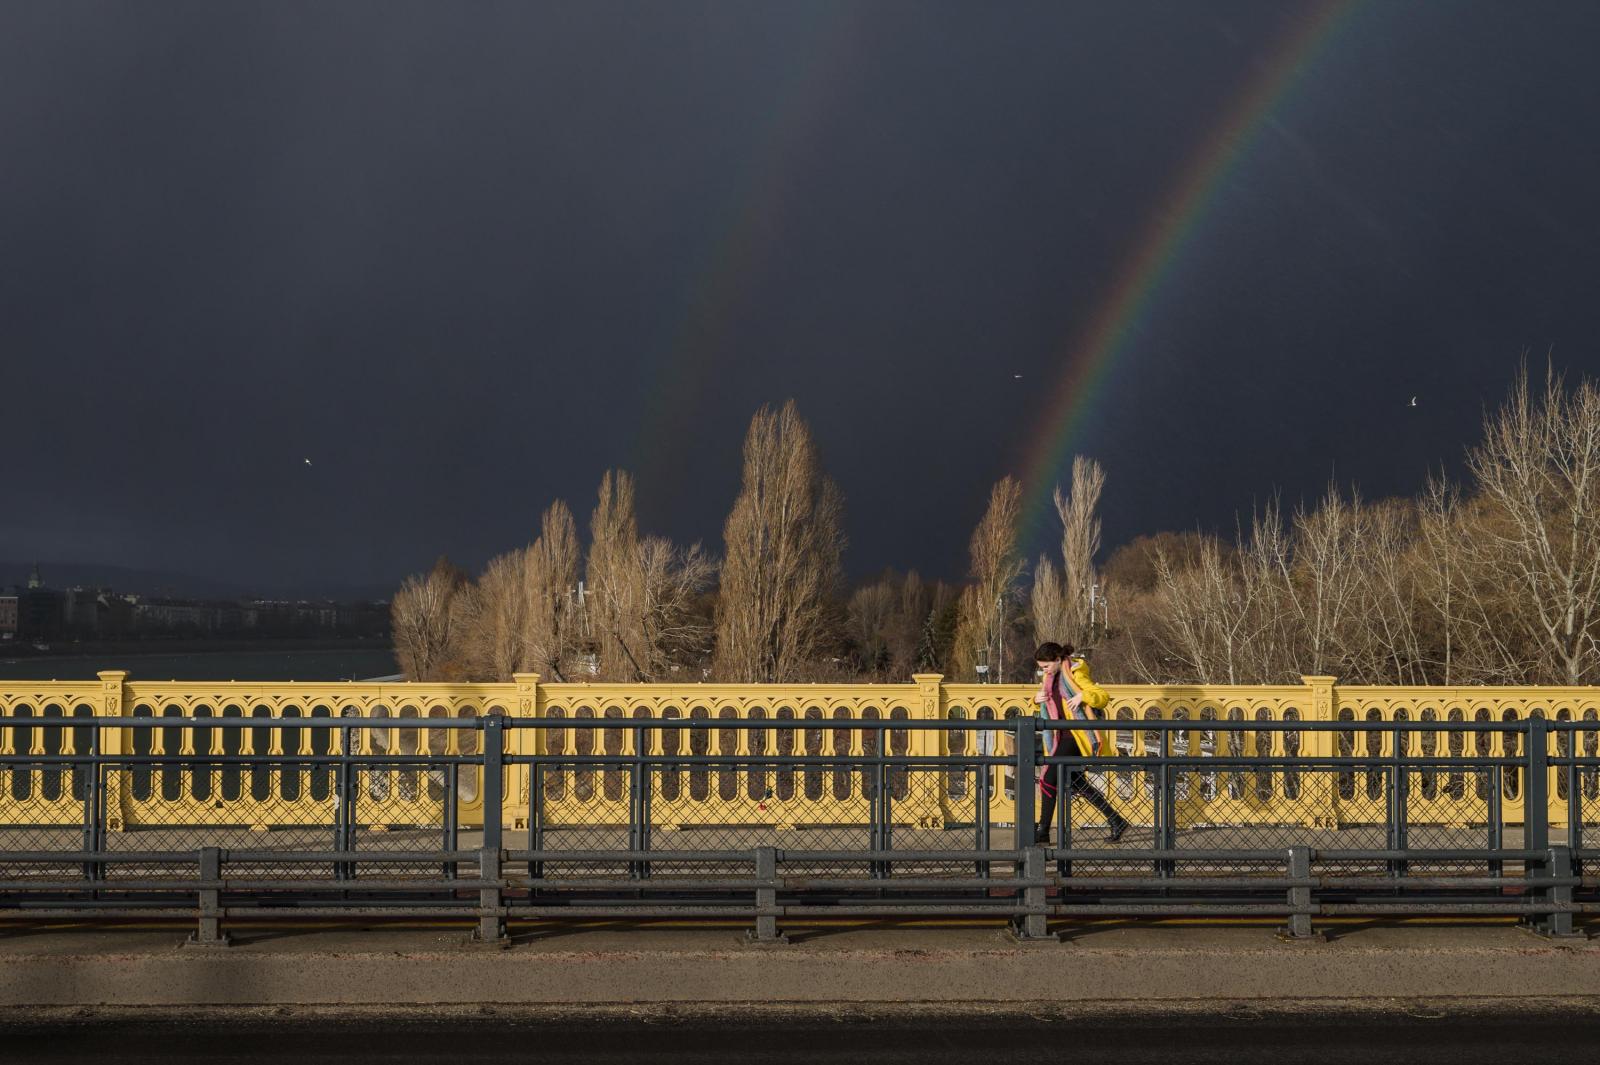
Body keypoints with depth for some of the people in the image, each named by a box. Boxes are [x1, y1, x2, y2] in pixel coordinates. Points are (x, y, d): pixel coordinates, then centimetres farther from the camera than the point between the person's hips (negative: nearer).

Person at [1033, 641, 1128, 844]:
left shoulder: (1075, 675, -11)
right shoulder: (1050, 678, 14)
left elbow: (1104, 696, -15)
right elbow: (1048, 705, 27)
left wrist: (1082, 696, -31)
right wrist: (1037, 699, 5)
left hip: (1076, 735, -9)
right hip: (1063, 735, 9)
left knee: (1049, 778, -13)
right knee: (1077, 784, 12)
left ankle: (1043, 831, -7)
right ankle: (1116, 821, 19)